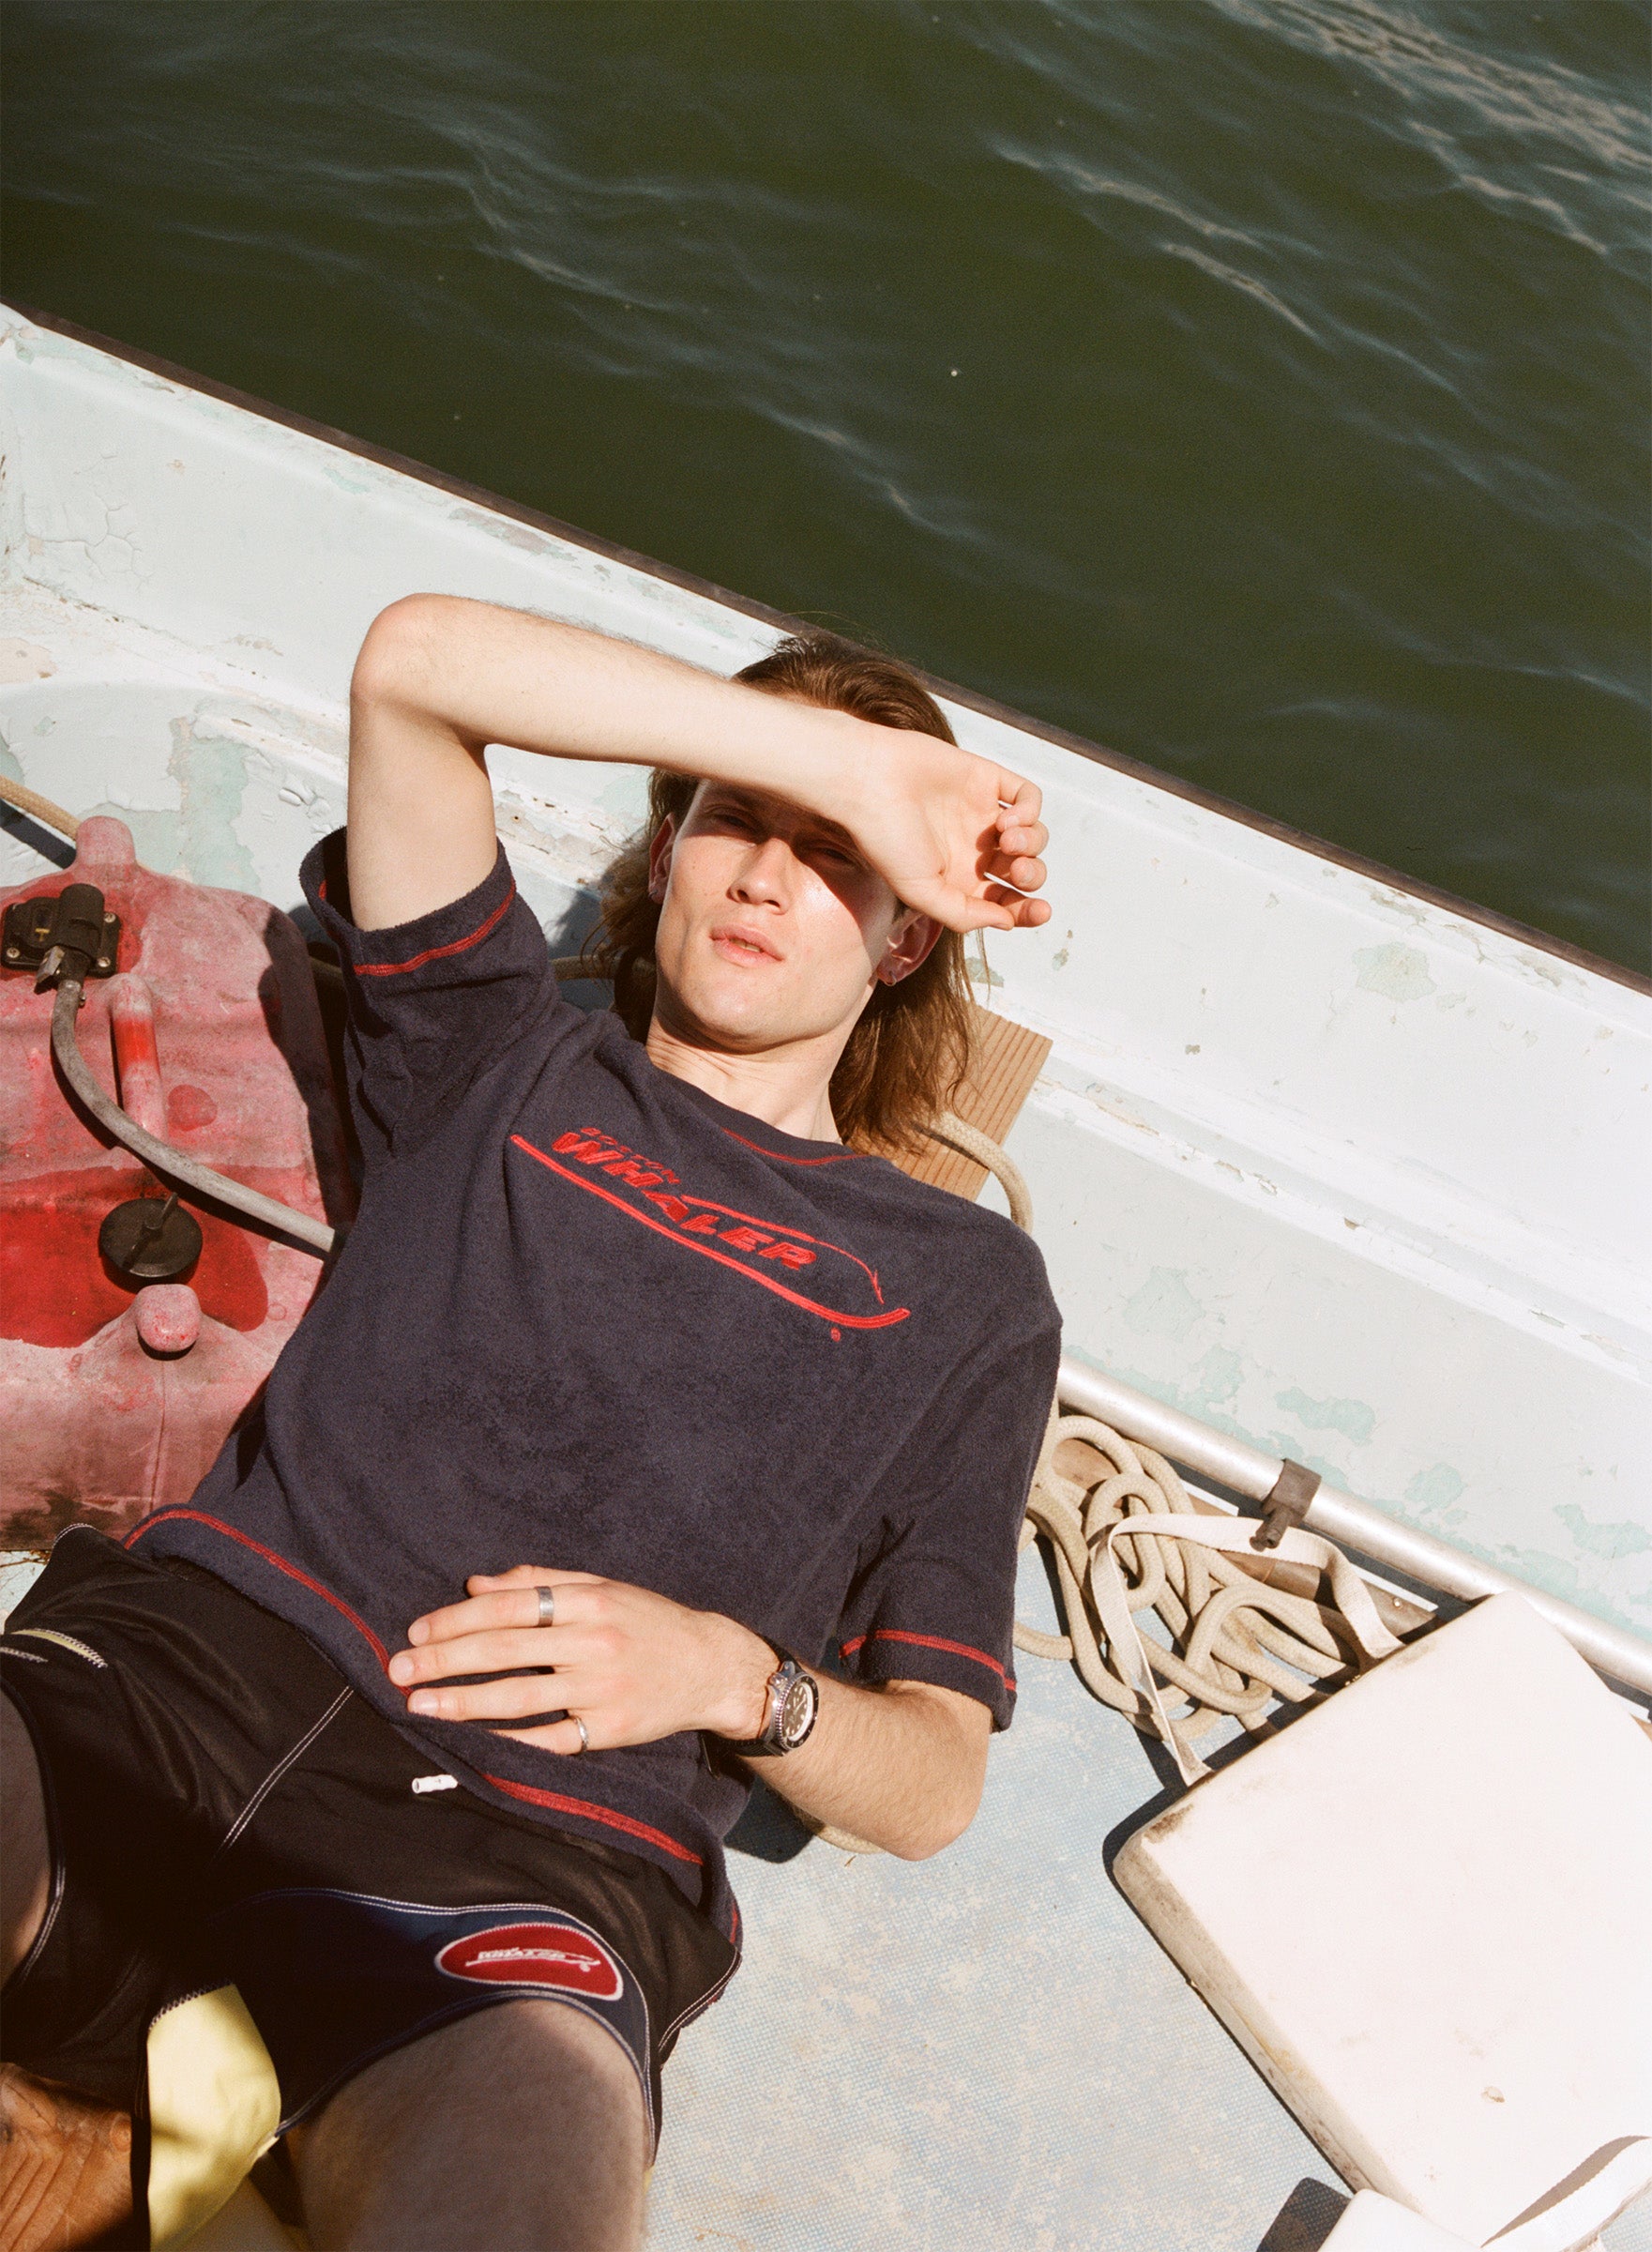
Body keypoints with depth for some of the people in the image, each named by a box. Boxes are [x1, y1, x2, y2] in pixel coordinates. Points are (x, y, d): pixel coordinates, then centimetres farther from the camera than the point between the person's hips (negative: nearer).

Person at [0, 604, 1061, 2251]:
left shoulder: (965, 1289, 21)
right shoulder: (504, 1068, 24)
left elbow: (934, 1781, 17)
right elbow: (417, 659, 10)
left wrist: (737, 1680, -6)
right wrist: (854, 754, 8)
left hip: (531, 1855, -1)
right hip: (176, 1670, 2)